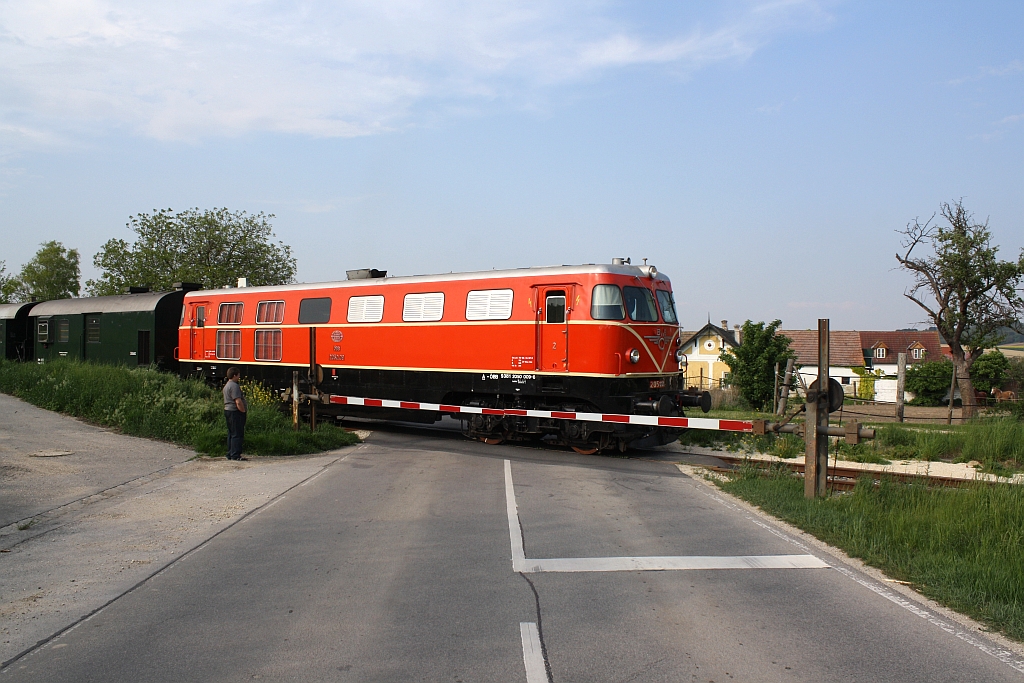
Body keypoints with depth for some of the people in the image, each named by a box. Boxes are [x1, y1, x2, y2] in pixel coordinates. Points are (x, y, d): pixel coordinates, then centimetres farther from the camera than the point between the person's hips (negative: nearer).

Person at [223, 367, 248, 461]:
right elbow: (238, 402, -22)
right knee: (237, 434, -8)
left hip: (228, 411, 11)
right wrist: (243, 411, -15)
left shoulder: (227, 385, 18)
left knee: (231, 434, 14)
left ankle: (230, 454, 18)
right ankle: (235, 455, -9)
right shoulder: (234, 386, -16)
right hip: (235, 412, -11)